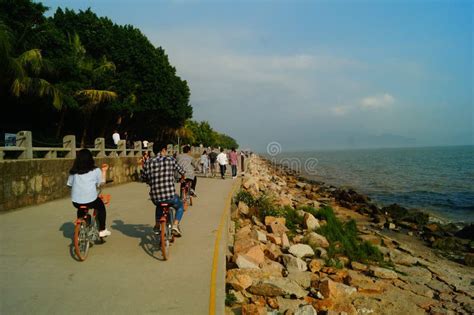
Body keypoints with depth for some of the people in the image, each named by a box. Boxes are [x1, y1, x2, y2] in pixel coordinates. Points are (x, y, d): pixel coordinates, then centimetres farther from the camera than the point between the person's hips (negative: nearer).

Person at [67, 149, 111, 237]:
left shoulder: (73, 171, 7)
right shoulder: (96, 170, 1)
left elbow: (69, 184, 7)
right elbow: (101, 183, 5)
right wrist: (104, 171, 17)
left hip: (76, 202, 3)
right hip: (91, 200, -3)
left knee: (81, 210, 37)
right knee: (101, 207, 28)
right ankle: (102, 230, 26)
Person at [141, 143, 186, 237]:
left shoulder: (148, 163, 3)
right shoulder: (171, 160, -2)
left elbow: (143, 178, 13)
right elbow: (182, 172, 12)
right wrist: (182, 178, 36)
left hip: (155, 197, 3)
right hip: (170, 196, -3)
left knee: (159, 206, 39)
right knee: (180, 207, 29)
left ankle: (157, 226, 36)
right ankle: (175, 225, 8)